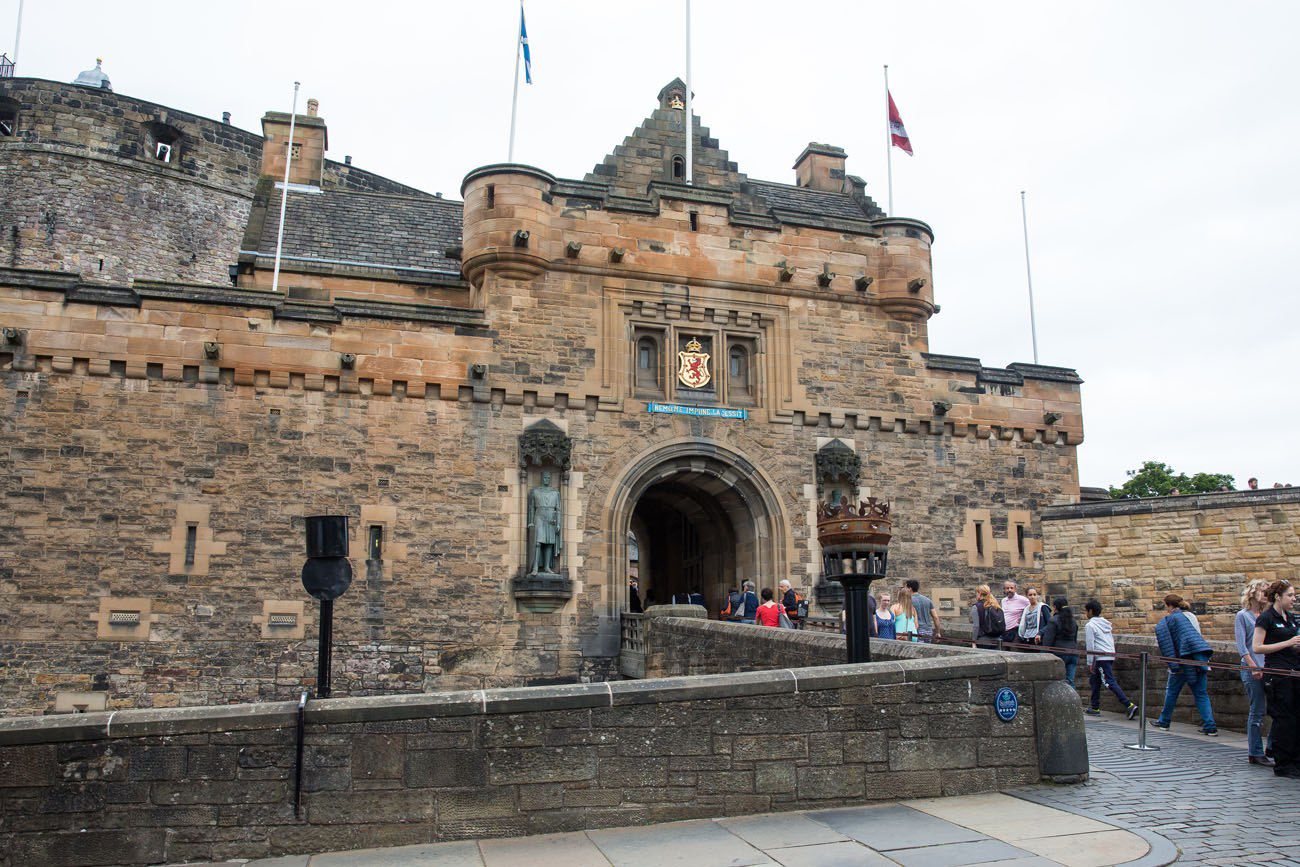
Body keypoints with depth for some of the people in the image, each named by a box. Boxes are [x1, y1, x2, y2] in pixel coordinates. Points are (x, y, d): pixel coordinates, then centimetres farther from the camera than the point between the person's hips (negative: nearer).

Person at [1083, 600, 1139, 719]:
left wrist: (1090, 663, -7)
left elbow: (1090, 646, -10)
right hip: (1111, 655, 9)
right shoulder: (1106, 623, 16)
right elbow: (1112, 640, 19)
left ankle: (1129, 706, -18)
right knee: (1094, 680, 16)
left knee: (1110, 682, -9)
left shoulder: (1090, 625, -8)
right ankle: (1094, 708, 18)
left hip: (1101, 657, -9)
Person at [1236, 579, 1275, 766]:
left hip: (1269, 669, 5)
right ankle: (1256, 753, 6)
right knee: (1257, 711, -2)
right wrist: (1253, 667, -15)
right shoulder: (1242, 616, -1)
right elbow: (1241, 645, -7)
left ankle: (1272, 748, 17)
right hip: (1252, 671, -5)